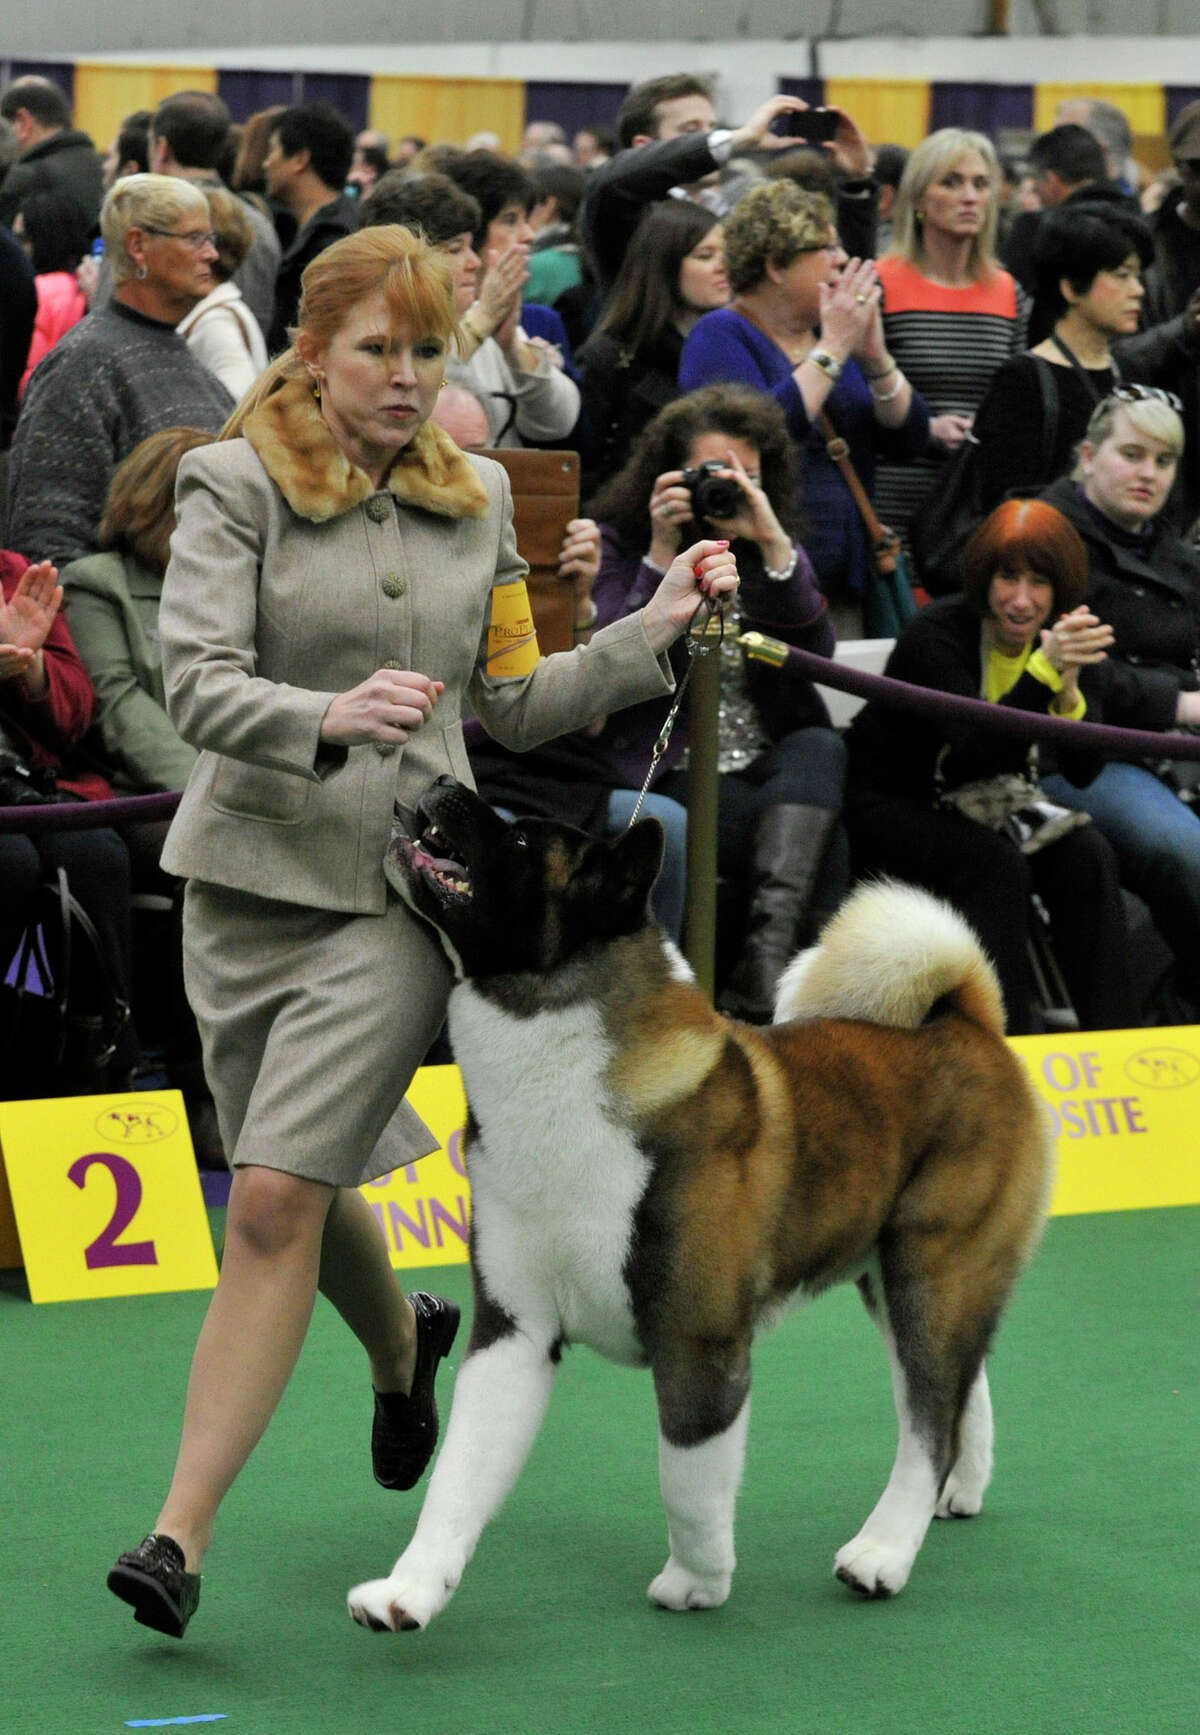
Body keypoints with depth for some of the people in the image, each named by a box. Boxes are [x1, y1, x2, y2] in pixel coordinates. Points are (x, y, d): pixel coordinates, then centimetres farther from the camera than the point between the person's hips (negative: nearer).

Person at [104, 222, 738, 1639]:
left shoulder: (476, 502, 9)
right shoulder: (236, 485, -3)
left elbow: (517, 704, 17)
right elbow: (198, 685, -14)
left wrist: (652, 632, 6)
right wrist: (329, 716, -31)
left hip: (401, 884, 0)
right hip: (254, 871, 0)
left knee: (278, 1199, -12)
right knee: (305, 1195, 14)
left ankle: (182, 1532, -12)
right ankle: (404, 1347, 50)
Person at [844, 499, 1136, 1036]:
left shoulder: (1056, 637, -4)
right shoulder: (937, 634, -22)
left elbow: (1083, 770, -9)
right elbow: (978, 758, -34)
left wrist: (1068, 691, -29)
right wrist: (1044, 670, -44)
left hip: (980, 809, 6)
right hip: (886, 806, -6)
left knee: (1085, 854, -19)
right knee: (997, 864, -31)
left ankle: (1112, 1035, -16)